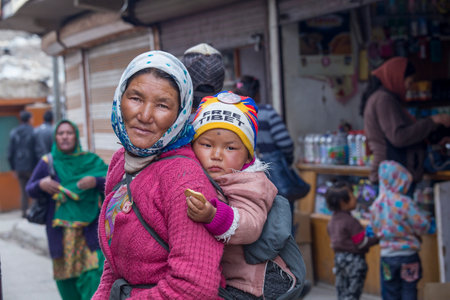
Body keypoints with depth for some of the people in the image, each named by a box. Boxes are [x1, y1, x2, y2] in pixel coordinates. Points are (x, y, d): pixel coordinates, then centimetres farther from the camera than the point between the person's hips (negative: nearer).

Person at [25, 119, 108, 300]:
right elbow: (30, 189, 8)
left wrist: (96, 181, -18)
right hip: (61, 229, 1)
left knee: (93, 273, -11)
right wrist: (41, 185, -13)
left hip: (89, 227, -1)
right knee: (66, 272, 3)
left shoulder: (90, 160, 3)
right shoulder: (47, 163, 4)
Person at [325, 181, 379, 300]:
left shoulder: (332, 222, 8)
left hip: (339, 257, 8)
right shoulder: (350, 221, -19)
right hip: (354, 259, -8)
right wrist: (377, 238, -3)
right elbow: (362, 242, -17)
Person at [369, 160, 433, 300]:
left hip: (387, 255, 4)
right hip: (408, 254, -4)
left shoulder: (376, 204, -2)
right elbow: (422, 225, -13)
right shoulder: (404, 202, -17)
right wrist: (429, 228, 9)